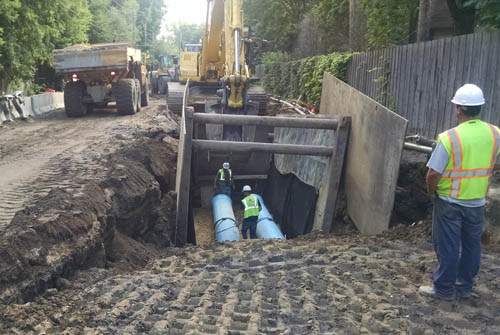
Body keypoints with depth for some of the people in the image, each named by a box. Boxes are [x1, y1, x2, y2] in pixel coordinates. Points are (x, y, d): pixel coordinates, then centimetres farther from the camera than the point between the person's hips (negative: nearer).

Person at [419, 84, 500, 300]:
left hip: (450, 202, -5)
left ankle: (444, 289, 18)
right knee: (471, 245, 18)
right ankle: (465, 287, 31)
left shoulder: (449, 137, -22)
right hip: (477, 203, 5)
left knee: (447, 246, 7)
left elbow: (433, 173, -21)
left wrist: (432, 191, -2)